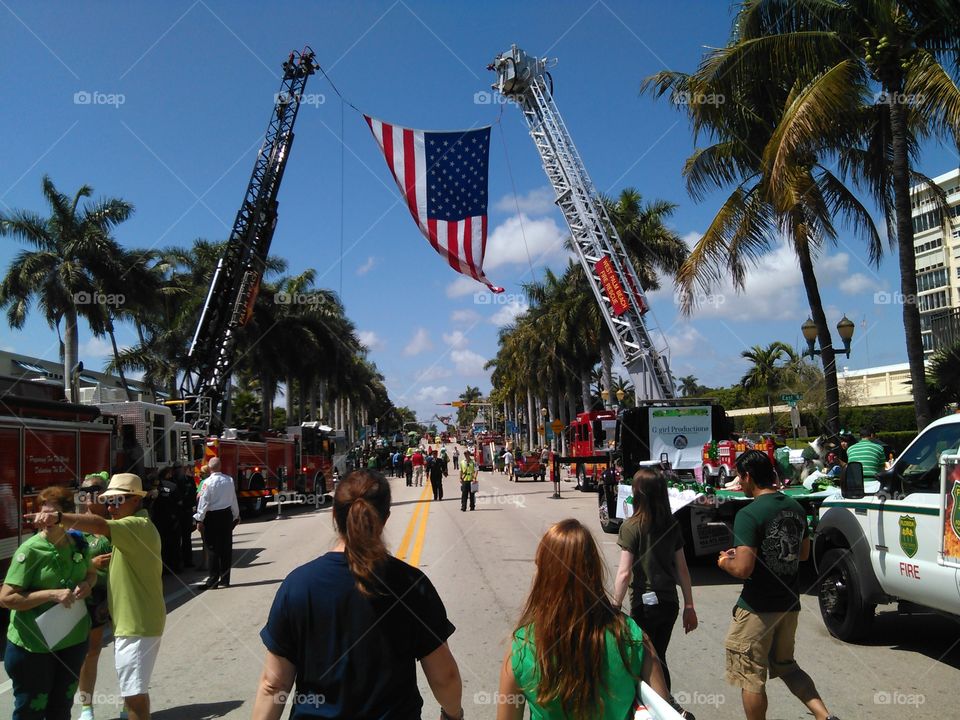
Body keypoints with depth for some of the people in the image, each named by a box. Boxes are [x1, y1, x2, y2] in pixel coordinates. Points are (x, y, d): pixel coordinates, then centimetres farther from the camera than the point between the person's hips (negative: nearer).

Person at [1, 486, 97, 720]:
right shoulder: (30, 551, -17)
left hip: (73, 640, 5)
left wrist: (87, 584, -6)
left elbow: (91, 573, 17)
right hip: (33, 646, -5)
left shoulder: (78, 543, -1)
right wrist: (52, 594, -26)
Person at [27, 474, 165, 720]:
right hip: (132, 622, 11)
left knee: (134, 693, -7)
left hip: (137, 624, -11)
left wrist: (58, 517, -52)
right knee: (134, 690, 24)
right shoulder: (136, 525, 15)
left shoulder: (138, 525, -21)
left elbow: (101, 526, -39)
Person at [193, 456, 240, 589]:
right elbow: (234, 499, 8)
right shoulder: (229, 480, 0)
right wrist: (236, 515, 19)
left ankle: (213, 579, 3)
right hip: (227, 515, 4)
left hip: (212, 516, -4)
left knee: (213, 548, 2)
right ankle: (224, 580, 15)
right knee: (226, 548, 9)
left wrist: (200, 519, -7)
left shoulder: (208, 482, -12)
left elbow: (204, 502, -13)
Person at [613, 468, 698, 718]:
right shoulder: (672, 526, 0)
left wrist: (615, 608, -11)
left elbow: (624, 573, -18)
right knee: (658, 657, 20)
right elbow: (682, 570, 4)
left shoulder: (631, 527, -15)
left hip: (644, 604, -5)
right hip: (670, 603, 5)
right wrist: (689, 606, 12)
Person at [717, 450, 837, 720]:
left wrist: (725, 562, -3)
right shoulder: (796, 508, 3)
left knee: (751, 678, 9)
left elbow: (743, 569, -26)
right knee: (785, 665, 25)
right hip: (789, 604, 8)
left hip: (757, 609, -7)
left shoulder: (749, 515, -21)